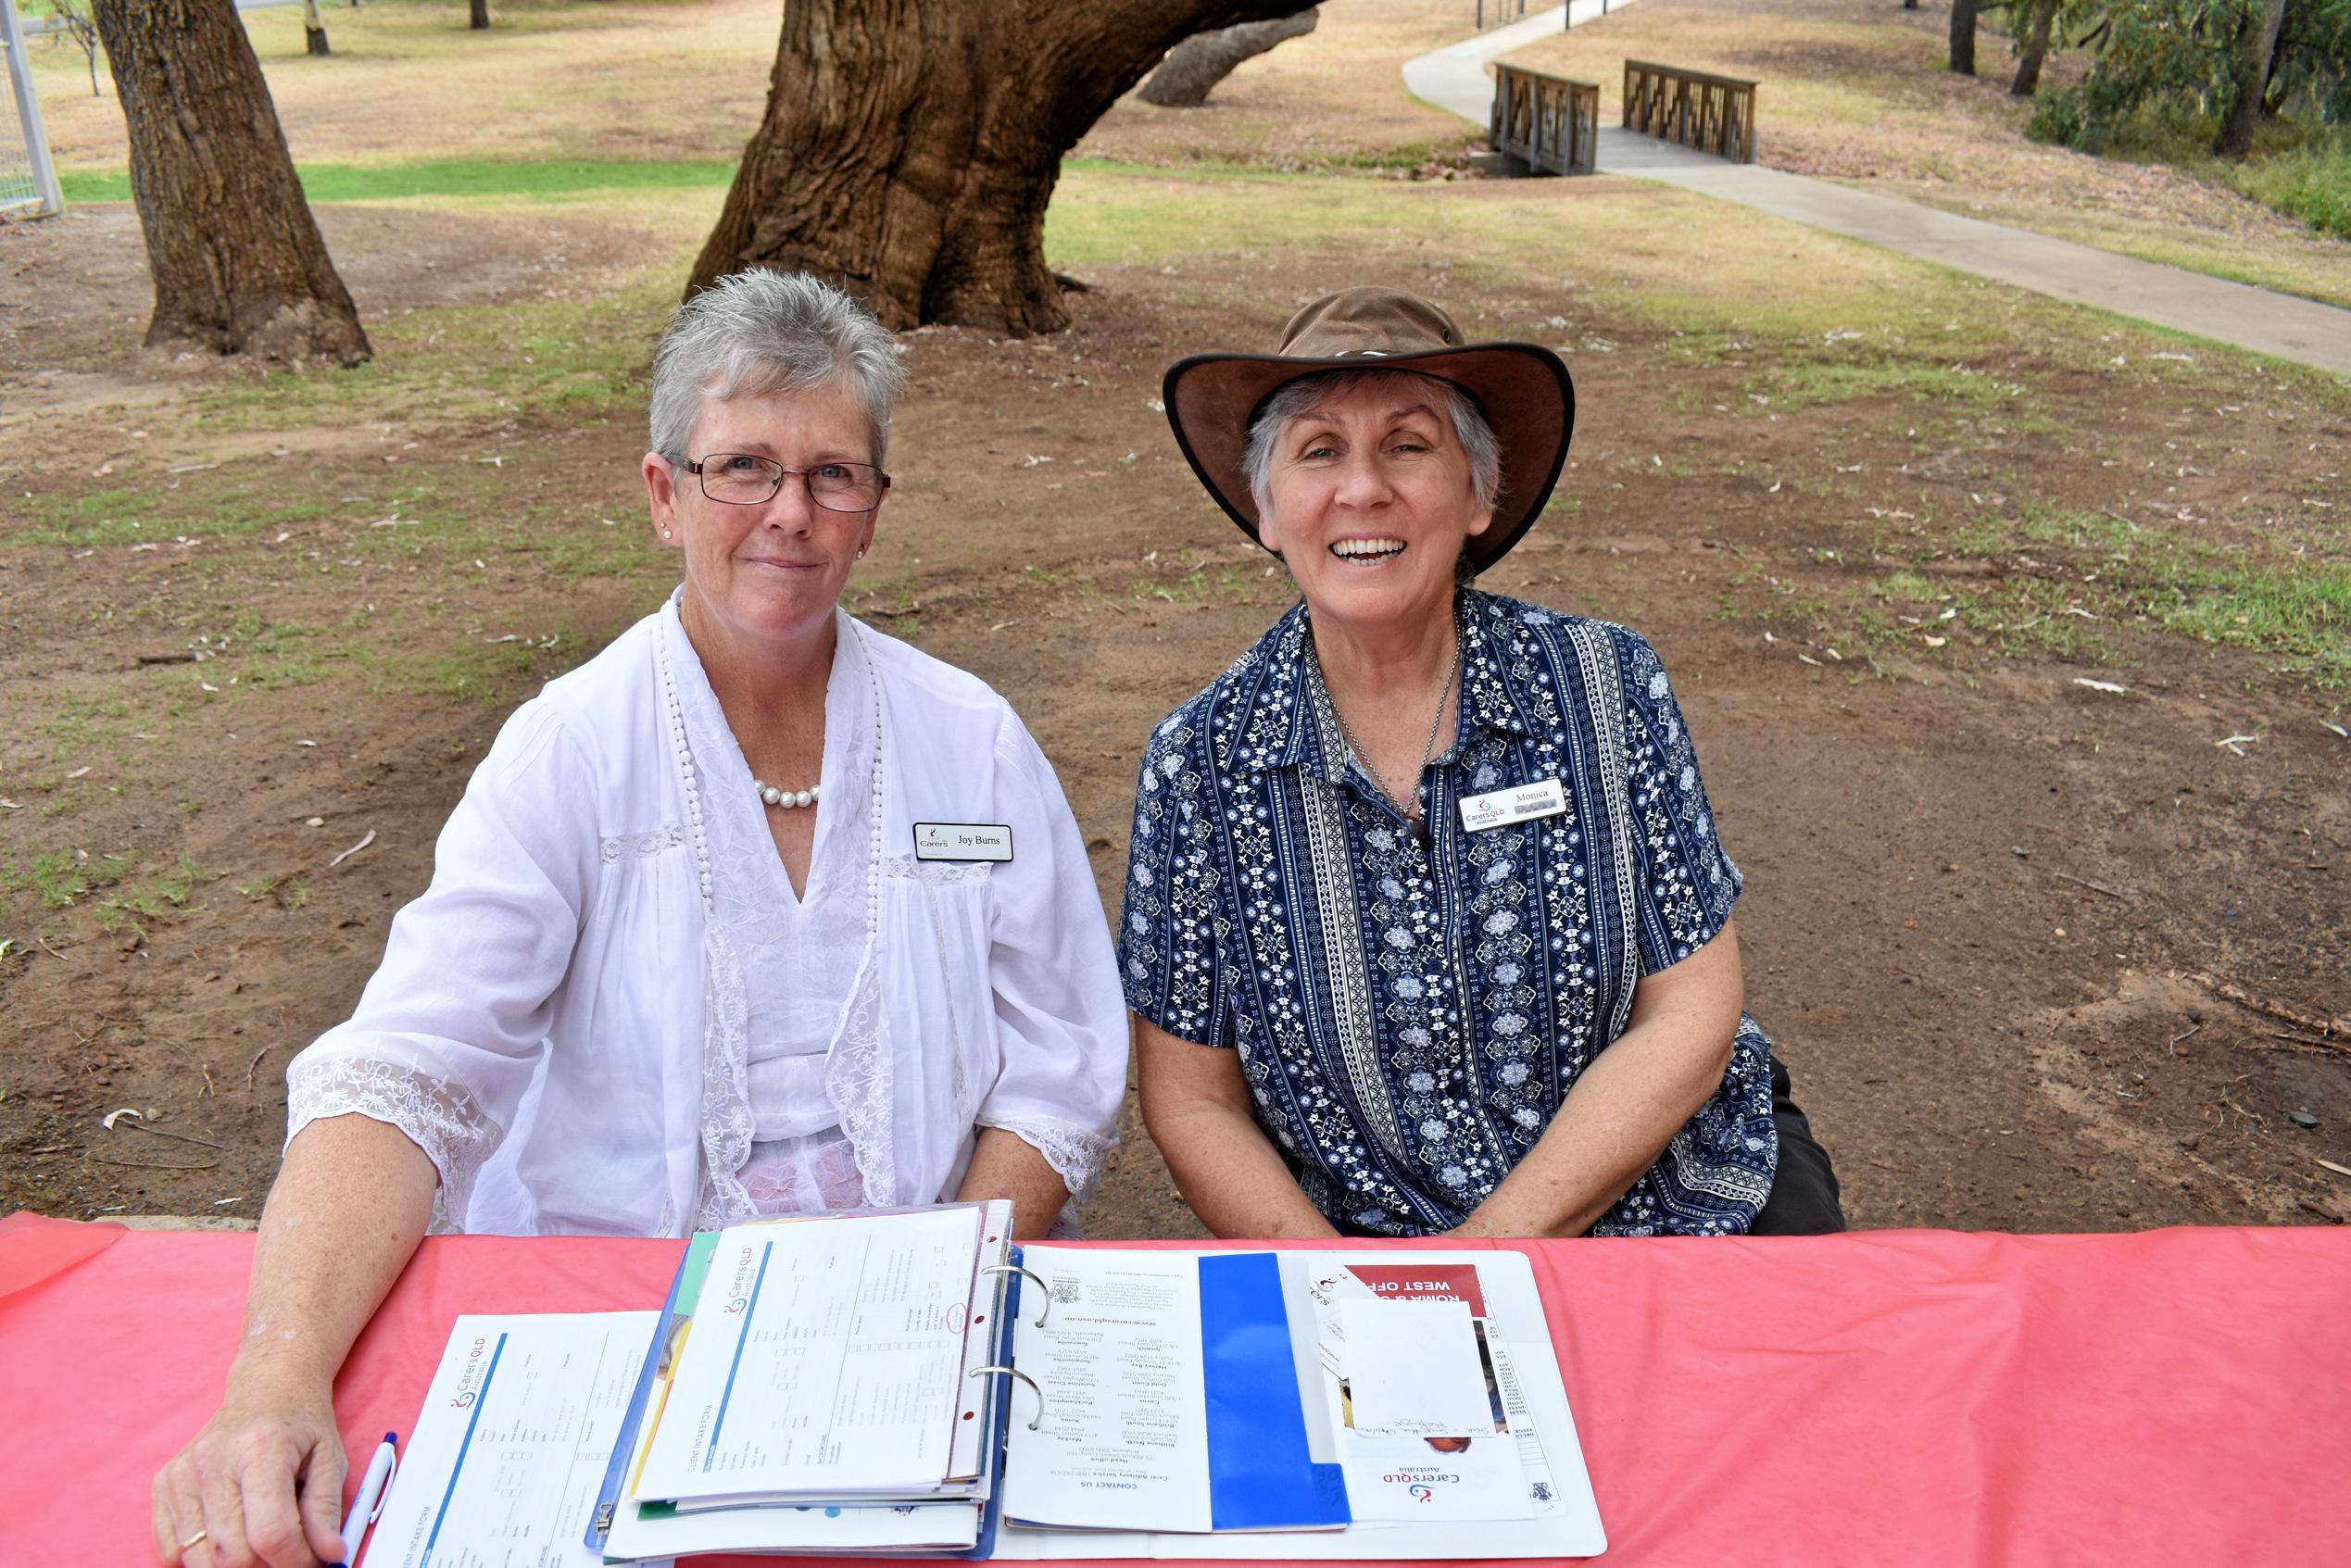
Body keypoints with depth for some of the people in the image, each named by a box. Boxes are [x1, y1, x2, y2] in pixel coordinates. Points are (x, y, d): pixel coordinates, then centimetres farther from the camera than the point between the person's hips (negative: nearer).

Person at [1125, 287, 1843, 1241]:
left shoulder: (1609, 689, -6)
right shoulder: (1200, 764, -6)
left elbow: (1690, 1018, -6)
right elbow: (1192, 1101, -2)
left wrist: (1479, 1260, -13)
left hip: (1676, 1195, 0)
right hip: (1360, 1247, 0)